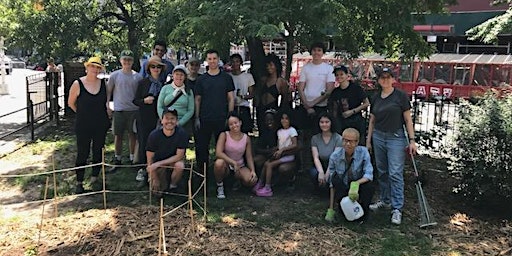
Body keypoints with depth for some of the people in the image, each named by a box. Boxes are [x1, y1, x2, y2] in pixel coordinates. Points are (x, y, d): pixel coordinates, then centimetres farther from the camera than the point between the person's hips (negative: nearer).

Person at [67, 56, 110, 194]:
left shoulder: (103, 83, 1)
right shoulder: (78, 84, -9)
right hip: (83, 126, -3)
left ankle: (94, 178, 27)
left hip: (101, 125, 3)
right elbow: (71, 103, 2)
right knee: (82, 154, 1)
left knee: (98, 152, 11)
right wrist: (83, 114, 9)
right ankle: (79, 182, 13)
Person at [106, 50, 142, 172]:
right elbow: (108, 91, 7)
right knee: (118, 136, 6)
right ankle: (117, 160, 18)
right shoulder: (115, 75, 1)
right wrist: (107, 104, -2)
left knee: (133, 135, 8)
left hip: (134, 110, 1)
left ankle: (132, 159, 22)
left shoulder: (137, 77, 3)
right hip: (119, 110, 0)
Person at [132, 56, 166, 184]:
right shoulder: (143, 82, 5)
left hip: (159, 119, 0)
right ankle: (142, 170, 9)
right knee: (143, 143, -2)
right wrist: (144, 100, -12)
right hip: (144, 119, 0)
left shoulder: (164, 83, 5)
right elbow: (135, 100, 7)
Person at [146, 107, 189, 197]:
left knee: (180, 166, -35)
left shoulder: (182, 134, -23)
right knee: (157, 191, -14)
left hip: (174, 160, 0)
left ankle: (173, 186, -5)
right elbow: (150, 158, -13)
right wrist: (154, 179, -15)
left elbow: (179, 156, -21)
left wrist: (158, 164, -27)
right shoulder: (154, 135, -21)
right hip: (158, 163, 0)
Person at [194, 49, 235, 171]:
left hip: (222, 119, -1)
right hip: (204, 119, 1)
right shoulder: (201, 79, 6)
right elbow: (197, 99, 7)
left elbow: (231, 98, 5)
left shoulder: (226, 78, 5)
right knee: (201, 147, 4)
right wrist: (197, 118, 0)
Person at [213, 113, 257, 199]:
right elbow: (218, 153, -24)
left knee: (252, 181, -26)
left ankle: (238, 179, 14)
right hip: (226, 166, -2)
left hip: (240, 166, 3)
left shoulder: (246, 138, -2)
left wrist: (253, 171, -17)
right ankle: (220, 186, -9)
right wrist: (233, 162, -31)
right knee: (219, 163, -39)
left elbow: (249, 157, 0)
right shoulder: (224, 135, -11)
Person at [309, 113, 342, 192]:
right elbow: (316, 157, -9)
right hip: (321, 167, 2)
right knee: (313, 173, -32)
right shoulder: (315, 138, 0)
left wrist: (327, 175, -29)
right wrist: (321, 172, -28)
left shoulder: (338, 138, -10)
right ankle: (318, 191, 1)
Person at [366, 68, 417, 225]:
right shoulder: (376, 99, 9)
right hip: (378, 137, 5)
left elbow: (408, 119, -5)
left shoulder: (400, 96, -5)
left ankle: (397, 209, -3)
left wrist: (412, 140, -10)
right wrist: (368, 141, 13)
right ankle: (385, 200, 27)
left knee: (395, 173, -8)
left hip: (396, 137, -5)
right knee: (382, 171, 12)